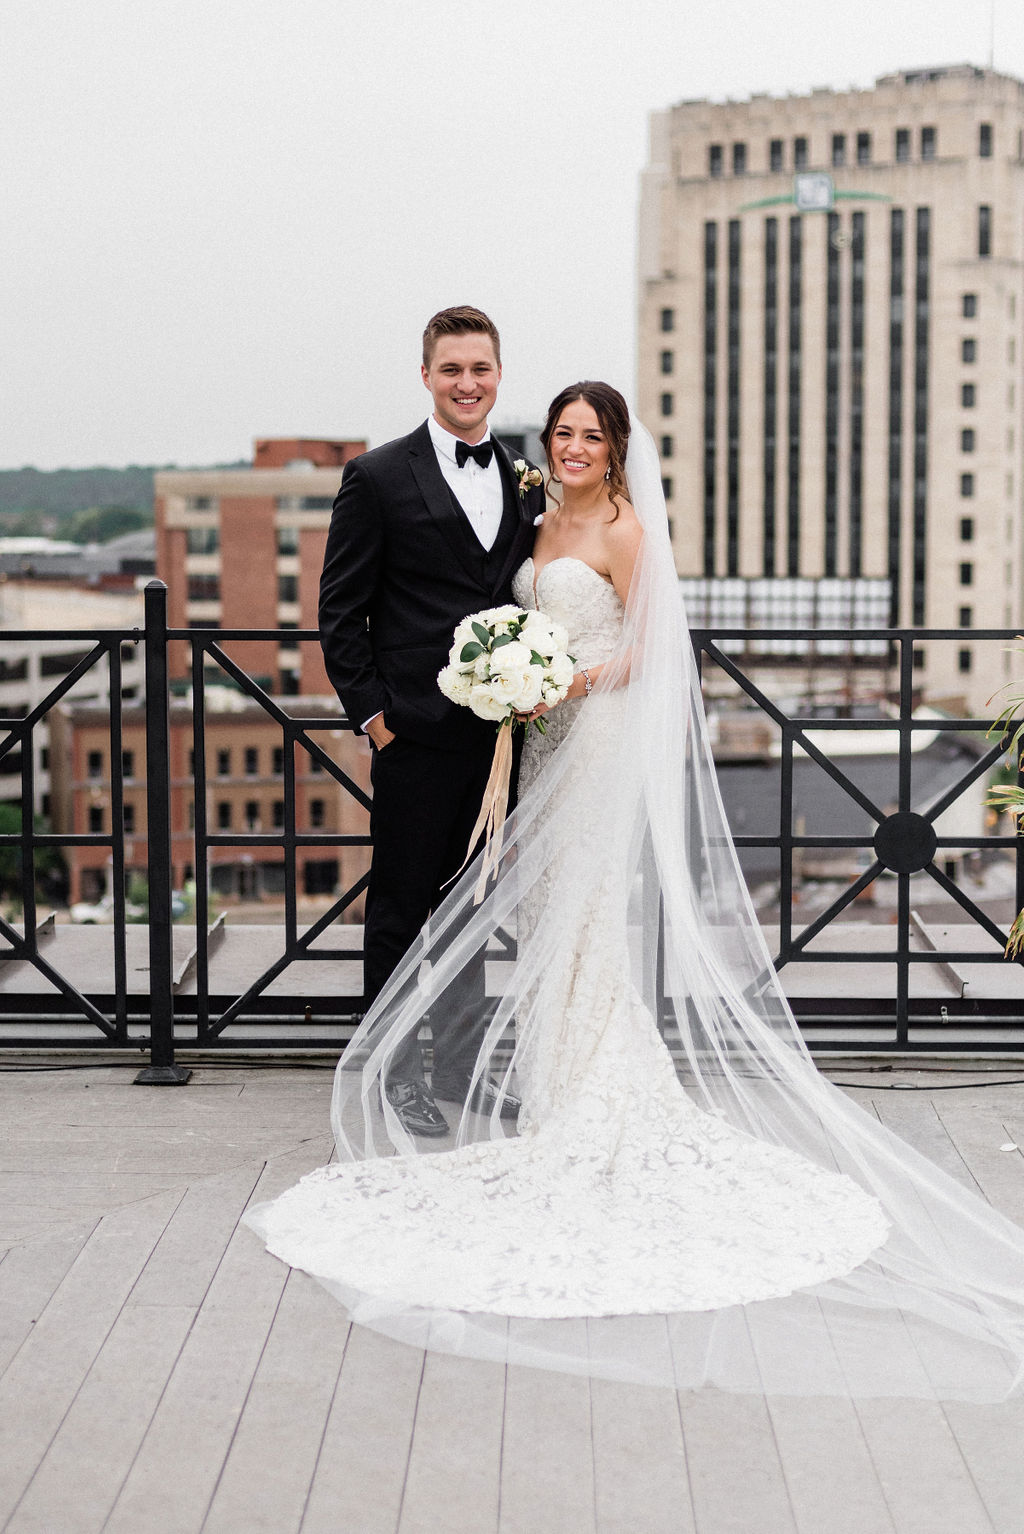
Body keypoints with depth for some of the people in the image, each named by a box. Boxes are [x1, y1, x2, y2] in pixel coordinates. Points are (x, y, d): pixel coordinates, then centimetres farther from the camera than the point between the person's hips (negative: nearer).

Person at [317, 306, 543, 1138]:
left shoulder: (526, 481, 10)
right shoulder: (378, 477, -5)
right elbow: (340, 611, -4)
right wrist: (372, 713, -9)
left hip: (498, 733, 5)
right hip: (417, 733, -5)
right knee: (402, 907, 4)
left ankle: (460, 1066, 27)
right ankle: (398, 1072, 17)